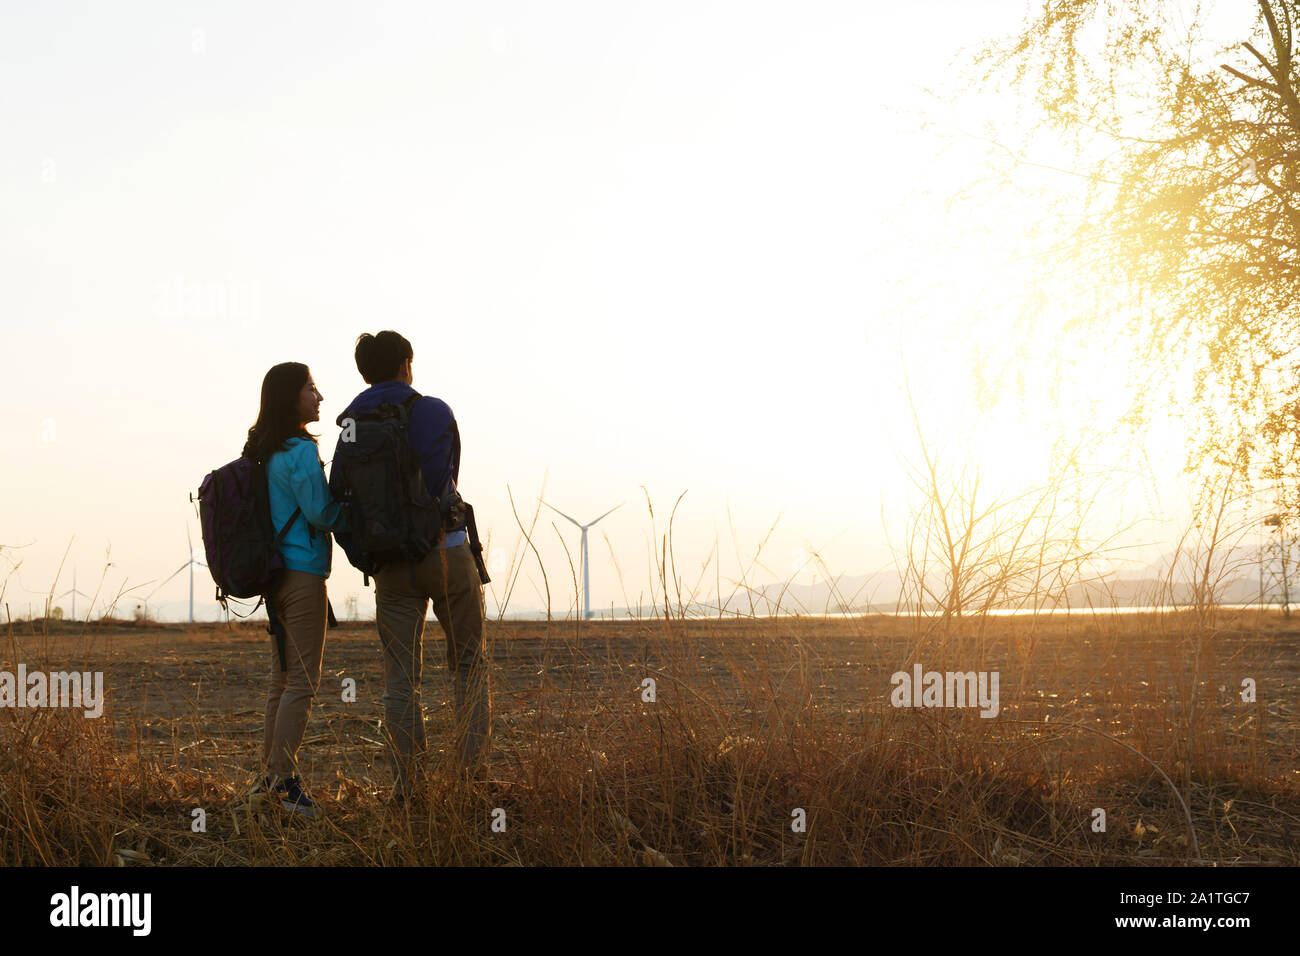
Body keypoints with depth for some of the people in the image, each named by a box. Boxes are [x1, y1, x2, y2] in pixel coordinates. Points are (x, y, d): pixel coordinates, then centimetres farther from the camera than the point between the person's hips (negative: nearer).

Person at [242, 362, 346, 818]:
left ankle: (270, 775, 17)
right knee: (303, 681, -6)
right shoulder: (300, 452, -15)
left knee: (283, 679, 14)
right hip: (302, 573, -9)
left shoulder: (266, 452, 13)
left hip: (276, 572, 9)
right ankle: (283, 780, -6)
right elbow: (322, 513, -16)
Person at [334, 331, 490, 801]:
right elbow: (443, 485, -2)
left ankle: (406, 778, 0)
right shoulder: (435, 413, -2)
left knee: (401, 674, 6)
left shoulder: (350, 431, 5)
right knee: (469, 665, 10)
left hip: (391, 565, 2)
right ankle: (474, 768, 3)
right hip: (446, 551, -2)